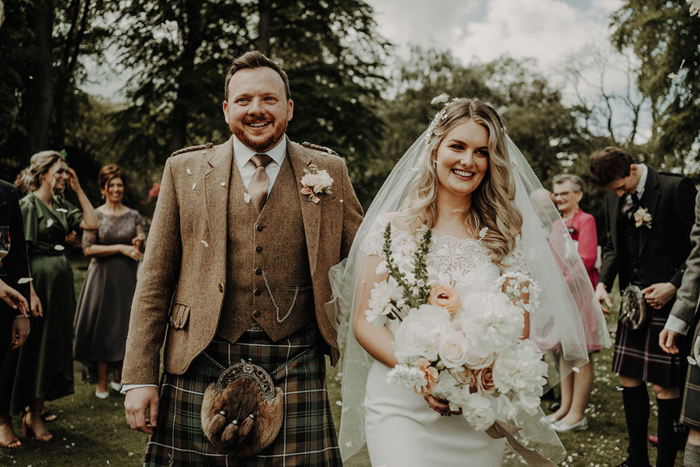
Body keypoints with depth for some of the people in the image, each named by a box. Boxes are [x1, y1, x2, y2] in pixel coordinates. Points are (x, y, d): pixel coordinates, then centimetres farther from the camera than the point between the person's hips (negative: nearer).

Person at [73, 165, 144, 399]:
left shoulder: (133, 215, 8)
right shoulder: (95, 215, -1)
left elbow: (139, 251, 10)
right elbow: (88, 248, -9)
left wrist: (138, 244, -13)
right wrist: (120, 248, -14)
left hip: (127, 277, 3)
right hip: (103, 276, -3)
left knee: (125, 326, 7)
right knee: (102, 326, 0)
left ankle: (120, 377, 21)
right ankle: (101, 382, 10)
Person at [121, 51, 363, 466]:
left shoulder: (329, 170, 6)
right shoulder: (185, 170, 6)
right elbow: (155, 280, 5)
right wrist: (139, 377, 0)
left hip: (296, 370, 0)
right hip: (201, 367, 0)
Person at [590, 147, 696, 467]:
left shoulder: (676, 188, -11)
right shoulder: (615, 197, 9)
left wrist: (674, 286, -17)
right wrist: (603, 282, 3)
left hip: (667, 300, -7)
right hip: (633, 299, 7)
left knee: (665, 386, -4)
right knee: (628, 378, 11)